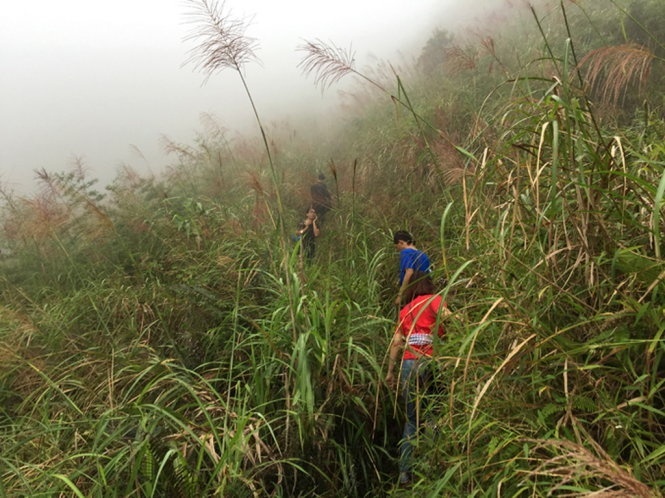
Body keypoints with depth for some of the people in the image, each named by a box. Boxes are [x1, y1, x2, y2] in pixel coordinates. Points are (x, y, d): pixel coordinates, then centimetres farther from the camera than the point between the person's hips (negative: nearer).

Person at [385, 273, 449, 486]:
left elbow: (396, 342, 14)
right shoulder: (434, 299, 9)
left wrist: (390, 371, 16)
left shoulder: (405, 310, 21)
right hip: (430, 362, -4)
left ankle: (405, 472, 8)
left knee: (411, 420, 11)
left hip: (408, 364, 4)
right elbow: (446, 316, -12)